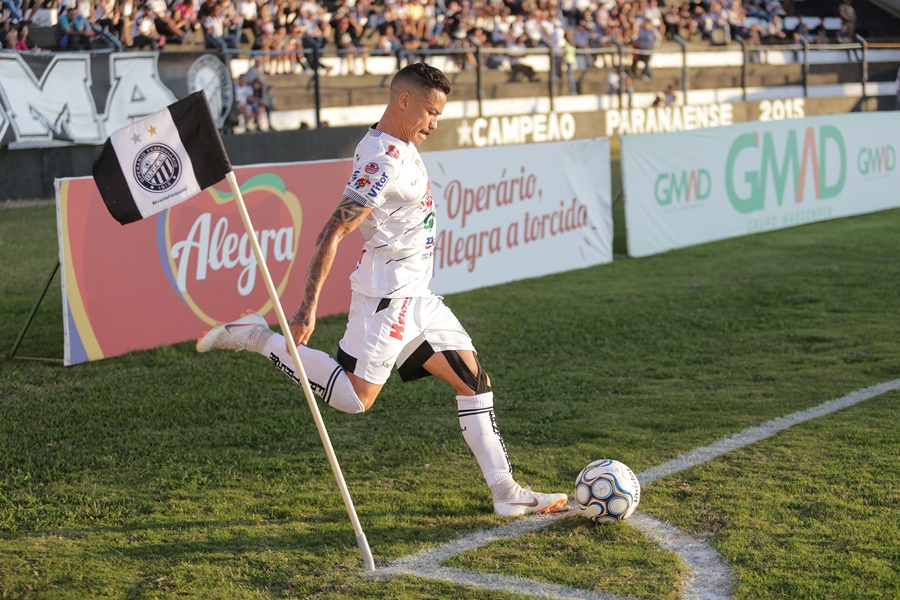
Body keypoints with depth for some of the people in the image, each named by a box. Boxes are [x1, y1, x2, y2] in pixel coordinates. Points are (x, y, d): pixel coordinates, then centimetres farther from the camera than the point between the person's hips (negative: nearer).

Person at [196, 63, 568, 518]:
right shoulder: (383, 161, -20)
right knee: (354, 396, -8)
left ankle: (505, 490, 9)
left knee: (473, 381, 6)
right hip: (387, 296, -10)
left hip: (415, 297, 10)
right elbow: (333, 233, -25)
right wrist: (308, 306, -28)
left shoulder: (400, 147, 11)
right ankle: (260, 340, 4)